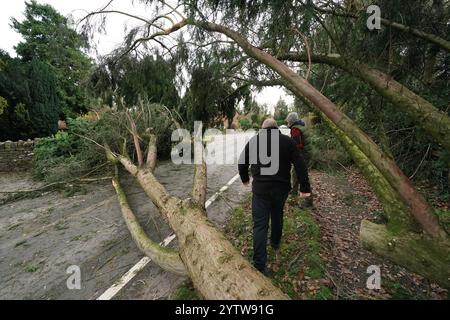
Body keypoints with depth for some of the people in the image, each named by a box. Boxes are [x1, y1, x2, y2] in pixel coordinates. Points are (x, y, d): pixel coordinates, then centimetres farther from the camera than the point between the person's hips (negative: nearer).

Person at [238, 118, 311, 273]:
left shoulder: (253, 140, 0)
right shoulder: (287, 141, 0)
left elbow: (242, 163, 7)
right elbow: (300, 165, -4)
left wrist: (245, 178, 24)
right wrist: (305, 187, 2)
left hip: (260, 189, -2)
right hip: (281, 187, 2)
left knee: (260, 224, 2)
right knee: (277, 216, 25)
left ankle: (259, 264, 2)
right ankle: (275, 243, 47)